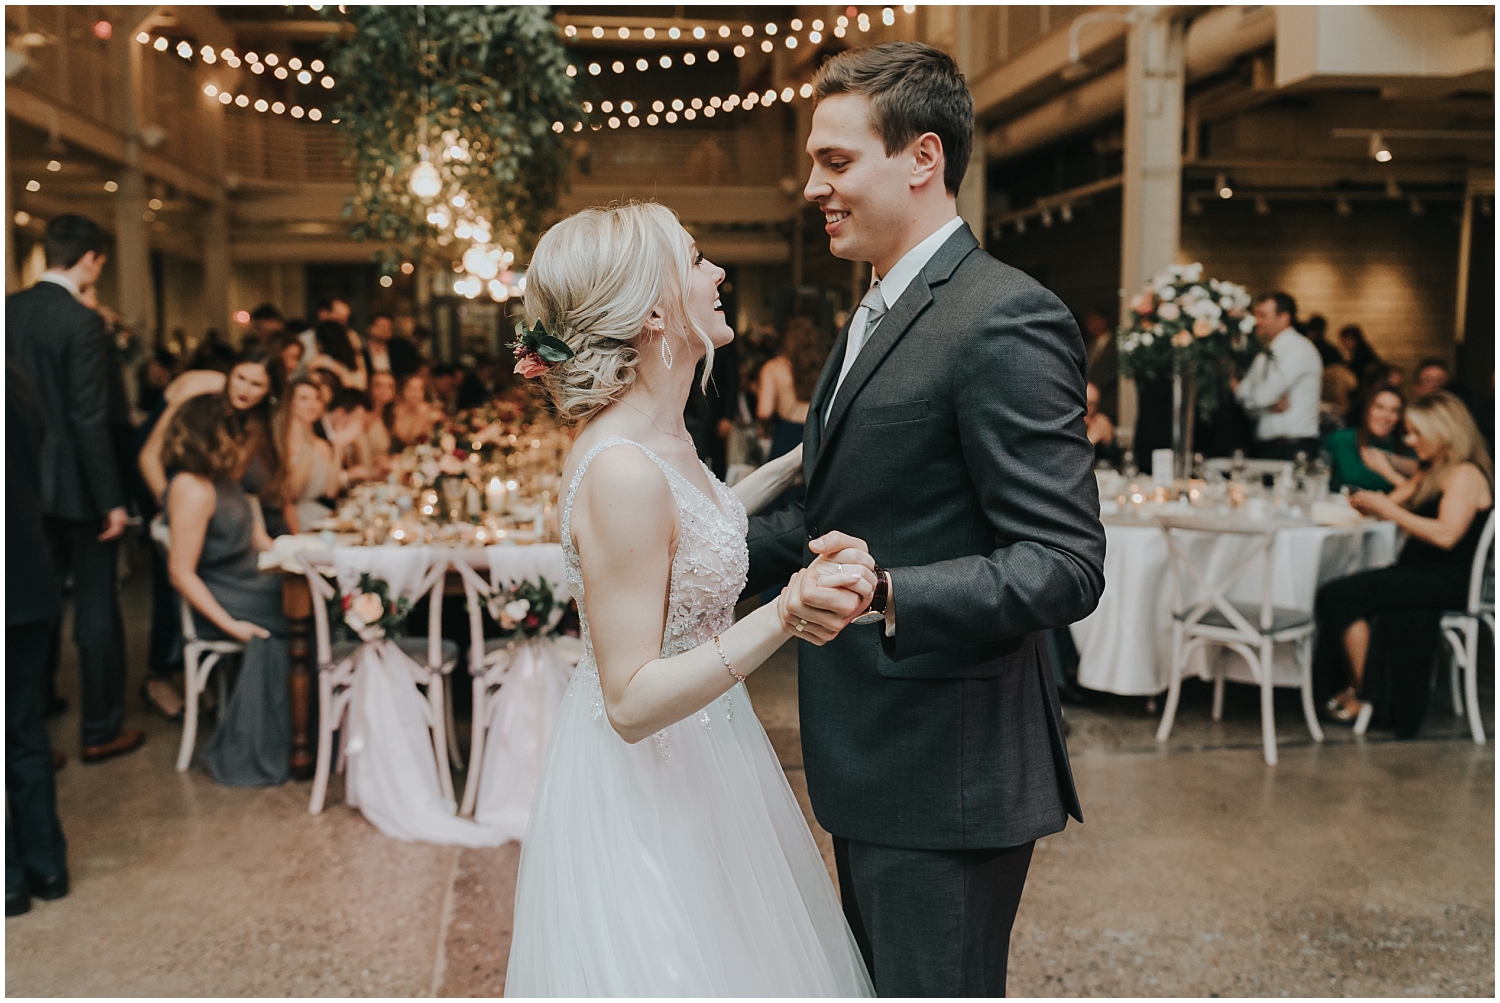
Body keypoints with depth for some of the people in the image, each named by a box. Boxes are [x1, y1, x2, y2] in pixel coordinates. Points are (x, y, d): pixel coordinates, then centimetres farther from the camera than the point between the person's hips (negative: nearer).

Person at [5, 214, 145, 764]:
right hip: (76, 485, -7)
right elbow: (89, 419, -20)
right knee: (97, 608, 5)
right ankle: (101, 729, 13)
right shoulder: (82, 323, -18)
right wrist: (113, 500, -16)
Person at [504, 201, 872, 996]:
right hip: (641, 781, -10)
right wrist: (782, 617, -39)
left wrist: (796, 461, 19)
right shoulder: (622, 469, -29)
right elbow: (632, 702, -28)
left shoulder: (664, 433, 0)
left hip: (692, 757, 10)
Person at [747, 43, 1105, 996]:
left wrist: (891, 596, -36)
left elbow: (1066, 564, -23)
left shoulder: (1009, 320, -18)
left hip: (947, 770, -10)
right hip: (872, 760, 10)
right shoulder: (877, 316, 14)